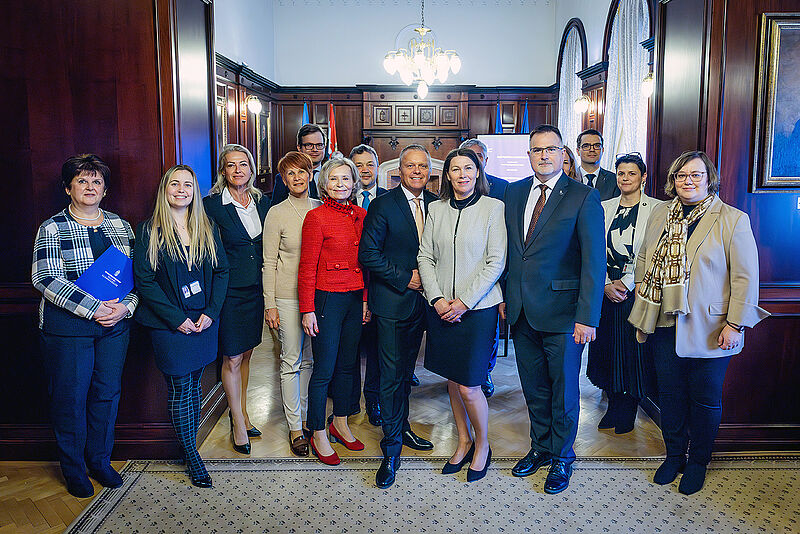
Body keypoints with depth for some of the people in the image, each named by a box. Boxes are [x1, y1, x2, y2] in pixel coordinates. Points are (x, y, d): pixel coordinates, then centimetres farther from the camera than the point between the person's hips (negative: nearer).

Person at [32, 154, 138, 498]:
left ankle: (100, 461, 30)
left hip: (114, 326, 4)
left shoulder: (120, 226, 8)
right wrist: (95, 308, -20)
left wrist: (125, 307, -10)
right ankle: (73, 469, 25)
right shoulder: (52, 229, -3)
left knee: (107, 393, 11)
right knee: (71, 398, 5)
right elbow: (46, 279, -14)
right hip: (68, 327, -3)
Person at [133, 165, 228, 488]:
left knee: (194, 384, 11)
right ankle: (192, 456, 14)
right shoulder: (149, 231, -3)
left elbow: (221, 271, 6)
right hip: (170, 325, -3)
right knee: (180, 389, 3)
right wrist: (177, 319, -13)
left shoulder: (207, 229, 8)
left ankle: (189, 445, 25)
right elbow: (144, 280, -8)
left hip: (204, 320, 3)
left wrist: (210, 312, -6)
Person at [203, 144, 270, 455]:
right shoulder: (212, 205, -9)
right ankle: (238, 424, 18)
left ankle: (241, 413, 32)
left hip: (256, 289, 5)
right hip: (230, 290, -5)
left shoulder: (262, 203, 6)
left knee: (246, 353, 16)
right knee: (232, 358, 3)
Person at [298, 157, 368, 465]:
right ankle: (318, 435, 17)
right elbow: (307, 268, -9)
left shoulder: (362, 215, 7)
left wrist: (367, 300, 9)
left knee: (347, 365, 15)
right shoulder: (316, 217, -9)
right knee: (324, 369, 2)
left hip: (356, 298, 6)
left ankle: (340, 424, 32)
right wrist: (308, 310, -11)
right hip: (327, 298, -5)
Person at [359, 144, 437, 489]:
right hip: (392, 302, -5)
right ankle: (392, 449, 8)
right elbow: (368, 253, -12)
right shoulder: (383, 205, -8)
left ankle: (402, 428, 35)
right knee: (392, 375, -2)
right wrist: (404, 278, -14)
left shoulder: (435, 204, 6)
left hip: (421, 301, 5)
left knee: (406, 370, 18)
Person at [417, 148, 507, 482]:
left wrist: (464, 302, -13)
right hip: (441, 307, 4)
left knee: (468, 387, -3)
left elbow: (496, 262, -7)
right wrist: (437, 299, -7)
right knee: (452, 379, 12)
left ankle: (482, 445, 22)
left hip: (477, 307, -4)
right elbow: (425, 257, 7)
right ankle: (464, 442, 32)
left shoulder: (493, 207, -2)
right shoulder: (436, 209, 9)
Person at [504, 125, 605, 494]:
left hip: (561, 312, -4)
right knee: (534, 389, 17)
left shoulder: (584, 197, -8)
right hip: (521, 311, 5)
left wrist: (587, 317, -16)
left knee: (563, 390, 10)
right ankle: (540, 448, 37)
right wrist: (505, 296, 8)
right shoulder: (514, 192, 8)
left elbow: (594, 262, -12)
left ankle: (562, 457, 29)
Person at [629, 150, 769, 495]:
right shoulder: (659, 215, 8)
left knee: (705, 399, 9)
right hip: (663, 325, 4)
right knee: (669, 393, 14)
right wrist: (643, 305, 11)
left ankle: (698, 462, 28)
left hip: (707, 330, -4)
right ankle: (674, 455, 32)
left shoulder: (733, 220, -6)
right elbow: (644, 259, 16)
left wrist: (736, 324, -12)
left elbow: (745, 277, -8)